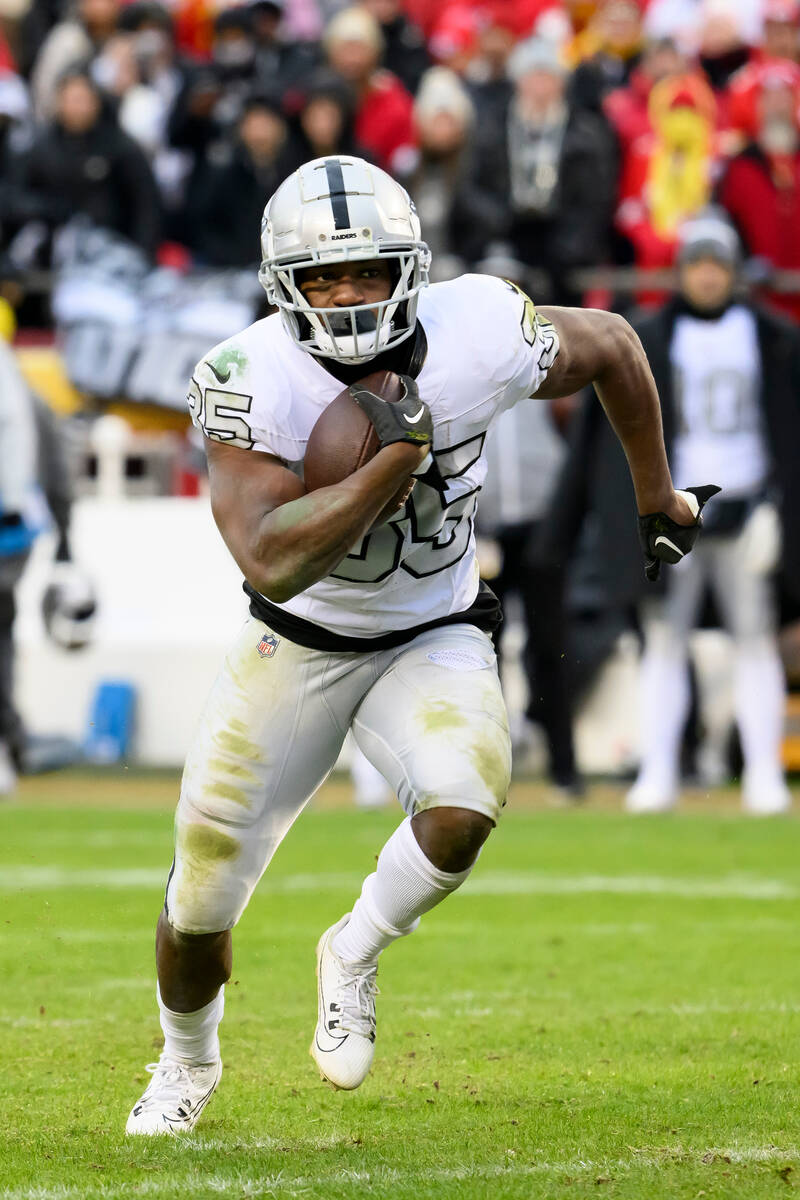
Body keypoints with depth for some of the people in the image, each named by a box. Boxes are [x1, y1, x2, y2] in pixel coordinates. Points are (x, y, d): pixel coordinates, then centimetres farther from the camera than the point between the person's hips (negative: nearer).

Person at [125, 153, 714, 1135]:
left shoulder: (476, 338, -21)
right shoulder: (252, 383, -26)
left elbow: (610, 346, 1)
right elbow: (272, 564, -37)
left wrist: (657, 498, 13)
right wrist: (395, 460, -40)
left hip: (433, 642, 0)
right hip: (295, 648, 0)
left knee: (460, 815, -31)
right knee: (201, 905, 6)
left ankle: (353, 957, 1)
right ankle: (187, 1061, 40)